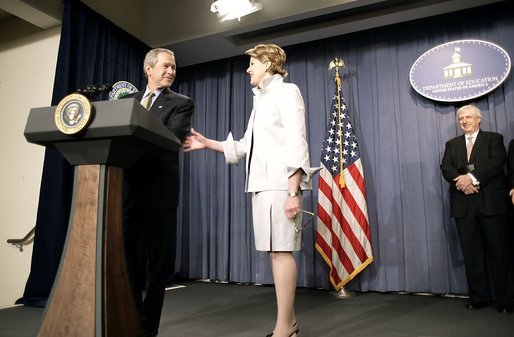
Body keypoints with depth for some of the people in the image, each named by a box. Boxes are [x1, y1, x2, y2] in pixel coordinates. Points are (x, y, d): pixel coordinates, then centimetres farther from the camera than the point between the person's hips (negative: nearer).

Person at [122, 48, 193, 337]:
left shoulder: (181, 103, 5)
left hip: (158, 190, -4)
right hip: (127, 188, 4)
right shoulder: (129, 99, 19)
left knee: (157, 262, 4)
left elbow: (172, 138, -13)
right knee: (128, 259, 11)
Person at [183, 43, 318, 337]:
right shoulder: (261, 100, 23)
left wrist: (293, 192, -20)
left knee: (281, 250, -8)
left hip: (280, 183, -8)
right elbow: (245, 146, 22)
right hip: (262, 183, 8)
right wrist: (207, 143, 20)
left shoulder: (286, 91, -2)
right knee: (276, 251, 9)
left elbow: (297, 144, -12)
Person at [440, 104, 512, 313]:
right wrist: (461, 181, -15)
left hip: (491, 202, -3)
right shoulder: (452, 144, 19)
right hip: (463, 204, 3)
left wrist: (472, 177, -19)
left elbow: (497, 162, -8)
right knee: (471, 253, 5)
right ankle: (479, 296, 13)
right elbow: (446, 167, 4)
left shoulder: (494, 139, 10)